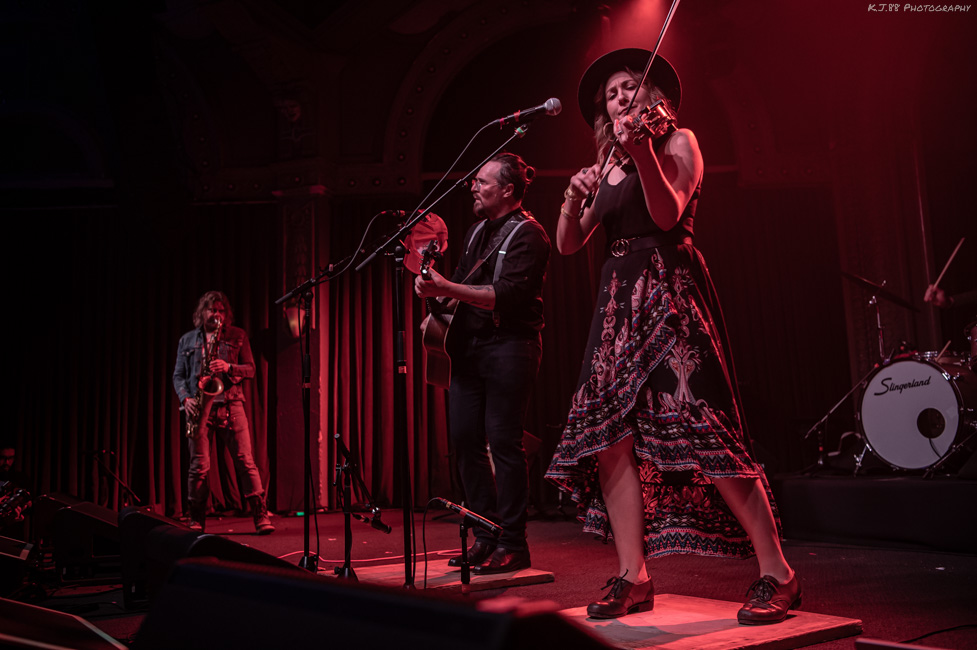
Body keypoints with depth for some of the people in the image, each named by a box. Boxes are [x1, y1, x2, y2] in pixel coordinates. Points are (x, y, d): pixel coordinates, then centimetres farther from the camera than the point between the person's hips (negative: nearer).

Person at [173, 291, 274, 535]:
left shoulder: (238, 336, 10)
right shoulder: (187, 340, 14)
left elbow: (250, 369, 7)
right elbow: (178, 375, 14)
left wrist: (228, 367, -12)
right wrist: (185, 399, -4)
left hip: (230, 404, -1)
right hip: (199, 407, 1)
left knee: (245, 461, -7)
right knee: (199, 466, -1)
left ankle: (261, 516, -4)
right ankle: (196, 521, 12)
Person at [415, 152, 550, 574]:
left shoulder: (528, 235, -6)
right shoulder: (477, 232, 20)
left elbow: (506, 296, -19)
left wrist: (447, 288, -24)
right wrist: (436, 287, 5)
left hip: (509, 345, -8)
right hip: (470, 345, 8)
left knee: (503, 440, -8)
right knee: (464, 437, 5)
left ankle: (512, 545, 3)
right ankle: (485, 536, 17)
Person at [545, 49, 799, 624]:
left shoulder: (678, 142, 6)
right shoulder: (608, 168, 21)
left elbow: (667, 215, -12)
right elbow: (569, 244, 14)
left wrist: (643, 151, -24)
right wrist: (574, 197, -4)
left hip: (670, 291, -6)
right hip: (619, 301, 6)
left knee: (699, 427, -15)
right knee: (609, 433, -5)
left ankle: (778, 575, -4)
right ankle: (635, 578, 3)